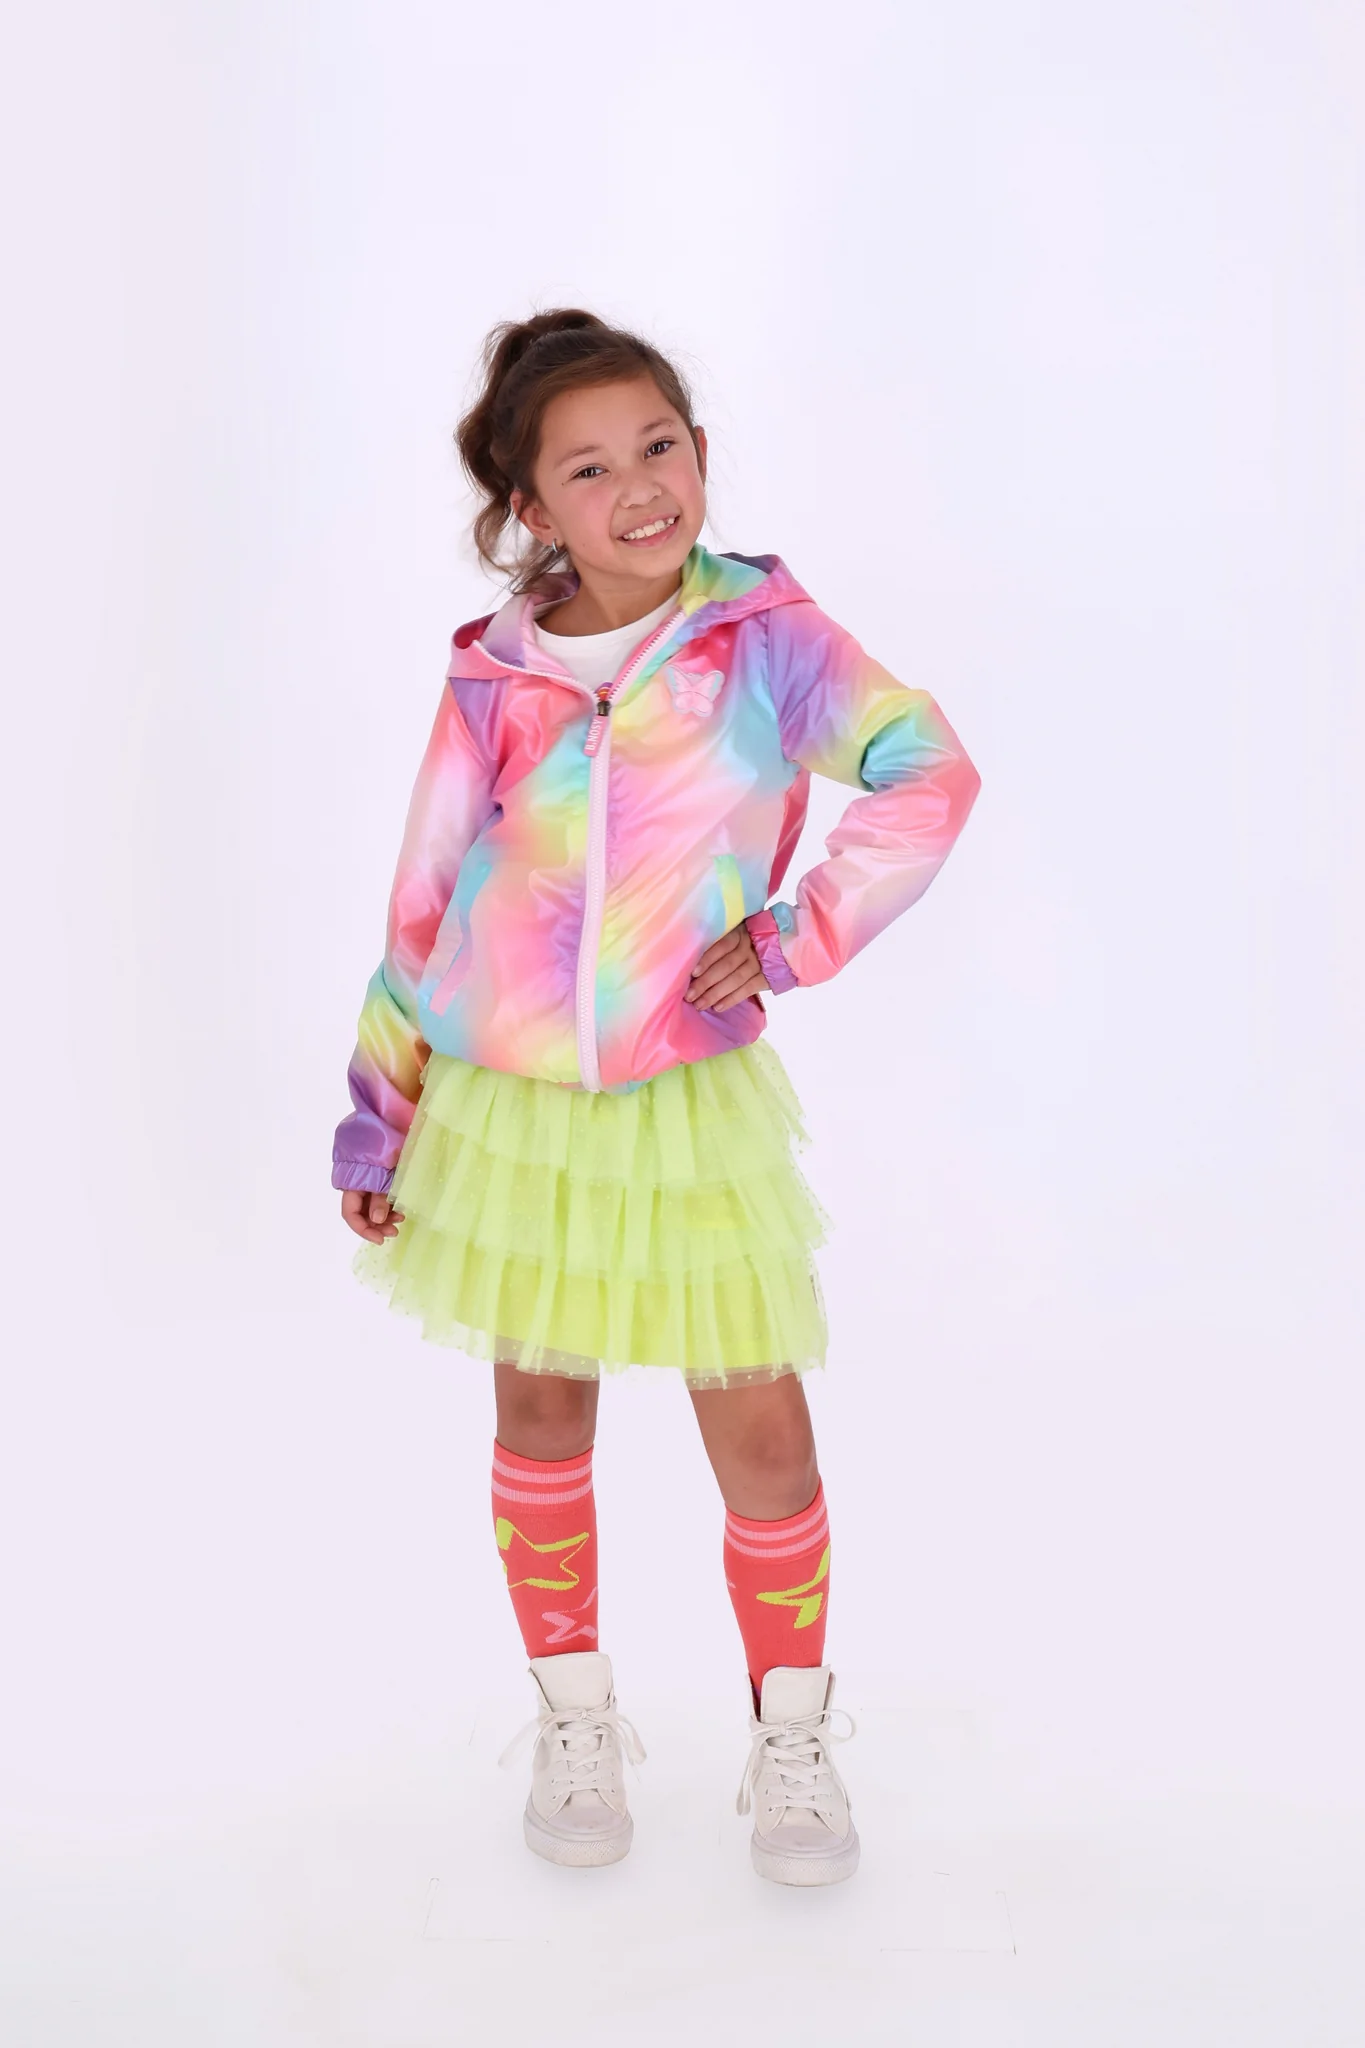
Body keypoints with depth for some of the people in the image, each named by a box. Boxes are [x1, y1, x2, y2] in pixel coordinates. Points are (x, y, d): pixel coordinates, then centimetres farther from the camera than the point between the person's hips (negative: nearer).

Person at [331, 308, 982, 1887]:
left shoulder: (764, 635, -6)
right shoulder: (491, 679, -1)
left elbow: (930, 770, -12)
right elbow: (421, 905, 5)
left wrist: (801, 938, -15)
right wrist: (376, 1116, 8)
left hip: (692, 1109, -2)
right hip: (510, 1104, 2)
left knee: (761, 1429, 2)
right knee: (541, 1416, 13)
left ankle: (792, 1737, 25)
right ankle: (573, 1724, 33)